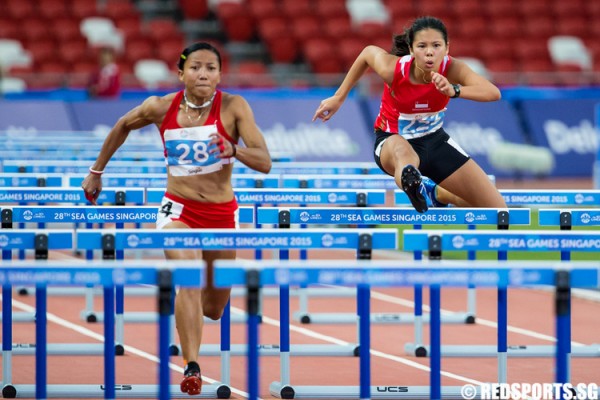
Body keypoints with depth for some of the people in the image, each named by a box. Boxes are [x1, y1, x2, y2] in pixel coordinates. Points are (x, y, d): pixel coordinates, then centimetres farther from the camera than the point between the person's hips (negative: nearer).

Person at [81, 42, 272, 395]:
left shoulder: (234, 107, -13)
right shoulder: (161, 108, -8)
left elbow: (265, 163, -19)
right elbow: (123, 126, 13)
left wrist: (234, 150, -38)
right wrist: (97, 171, 19)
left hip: (222, 213, 1)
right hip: (178, 209, -1)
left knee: (214, 308, 14)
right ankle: (192, 367, -31)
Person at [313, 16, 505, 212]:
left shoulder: (452, 69, -26)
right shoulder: (393, 69, -28)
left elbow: (493, 93, -41)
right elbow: (367, 52, -4)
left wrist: (453, 90, -59)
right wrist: (338, 97, 0)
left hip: (434, 139, 4)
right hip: (393, 140, -4)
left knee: (498, 209, 2)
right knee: (403, 152, -45)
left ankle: (437, 193, 30)